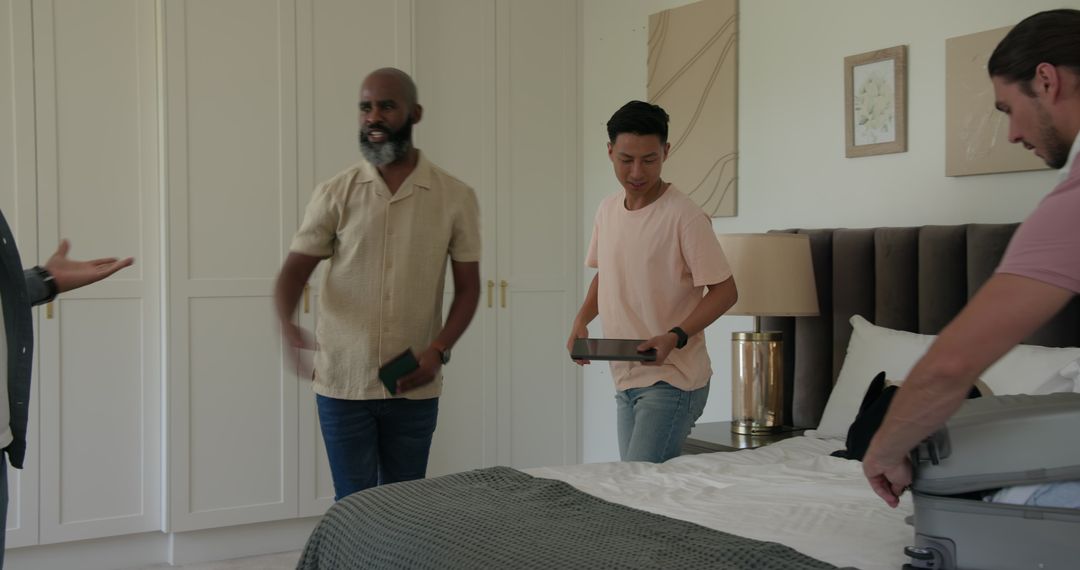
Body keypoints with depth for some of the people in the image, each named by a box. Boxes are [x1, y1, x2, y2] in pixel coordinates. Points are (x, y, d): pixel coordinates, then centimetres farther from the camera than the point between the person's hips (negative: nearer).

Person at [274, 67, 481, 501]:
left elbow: (467, 287, 4)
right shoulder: (335, 194, 0)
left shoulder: (455, 198, 0)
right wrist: (287, 326, -21)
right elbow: (294, 270, 0)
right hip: (343, 384, 0)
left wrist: (438, 351, -11)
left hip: (414, 388, 1)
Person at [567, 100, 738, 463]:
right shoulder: (607, 210, 7)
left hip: (673, 380, -7)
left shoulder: (685, 216, -15)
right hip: (626, 378, 7)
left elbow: (725, 291, -13)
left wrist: (676, 336, -26)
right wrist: (581, 319, 5)